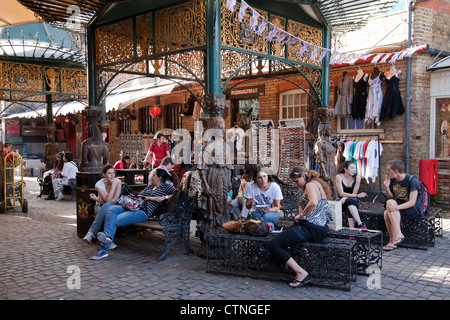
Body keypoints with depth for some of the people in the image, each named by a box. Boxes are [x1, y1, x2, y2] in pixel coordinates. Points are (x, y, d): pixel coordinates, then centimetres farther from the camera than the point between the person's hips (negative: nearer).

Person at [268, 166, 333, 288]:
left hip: (311, 228, -11)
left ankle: (301, 273, -16)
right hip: (319, 226, 12)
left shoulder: (311, 184, -11)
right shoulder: (316, 183, 20)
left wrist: (301, 215, -17)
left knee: (273, 245, -15)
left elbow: (314, 203, -30)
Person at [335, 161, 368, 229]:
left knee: (350, 201, -34)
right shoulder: (339, 177, -11)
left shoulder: (357, 177, -7)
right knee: (350, 201, -34)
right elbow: (341, 193, -19)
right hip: (342, 201, -1)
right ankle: (361, 225, -45)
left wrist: (345, 198, -27)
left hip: (354, 201, 1)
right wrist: (357, 195, -29)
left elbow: (354, 193, -8)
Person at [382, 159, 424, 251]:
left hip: (415, 210, -7)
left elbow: (412, 202, -23)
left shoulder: (412, 180, -17)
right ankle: (392, 241, -16)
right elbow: (391, 197, 10)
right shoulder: (393, 180, 4)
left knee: (390, 202, -30)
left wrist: (396, 207, -37)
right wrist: (387, 187, -9)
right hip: (400, 208, 7)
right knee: (386, 213, -24)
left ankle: (399, 234, -31)